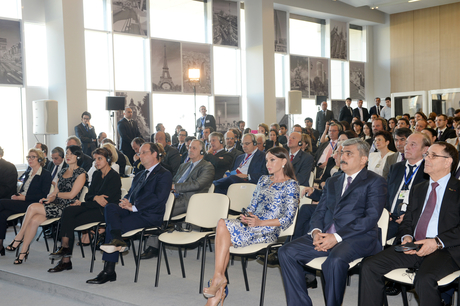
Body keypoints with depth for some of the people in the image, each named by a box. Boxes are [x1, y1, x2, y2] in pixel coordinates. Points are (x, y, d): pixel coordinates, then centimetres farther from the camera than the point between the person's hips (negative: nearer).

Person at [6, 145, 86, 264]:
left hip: (68, 207, -6)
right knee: (34, 220, -23)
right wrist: (48, 198, -4)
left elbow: (71, 195, -11)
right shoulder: (63, 172, 20)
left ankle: (19, 237, -7)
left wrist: (55, 194, 0)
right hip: (56, 205, 6)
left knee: (32, 207, -22)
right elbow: (55, 192, 17)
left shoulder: (81, 173, -4)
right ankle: (23, 251, -14)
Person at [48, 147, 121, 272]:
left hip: (105, 211, -7)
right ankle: (64, 247, -28)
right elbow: (88, 195, 12)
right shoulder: (96, 174, 15)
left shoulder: (114, 177, -10)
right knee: (67, 211, -21)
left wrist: (82, 204, -11)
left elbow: (105, 202, -15)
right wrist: (95, 198, -12)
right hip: (94, 207, 7)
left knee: (71, 221, -22)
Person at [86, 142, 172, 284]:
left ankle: (109, 271, -14)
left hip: (149, 216, -7)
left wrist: (134, 207, -17)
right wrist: (125, 202, -2)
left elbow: (159, 198, -14)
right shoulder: (139, 176, 28)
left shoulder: (164, 175, 0)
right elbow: (130, 194, 23)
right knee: (110, 207, -22)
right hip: (134, 211, 7)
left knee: (111, 227, -21)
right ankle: (117, 240, -35)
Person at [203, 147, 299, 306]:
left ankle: (218, 278, -20)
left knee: (223, 224, -25)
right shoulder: (263, 180, 21)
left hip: (268, 231, -6)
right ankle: (218, 290, -25)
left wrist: (260, 222, -17)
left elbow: (288, 219, -8)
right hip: (252, 224, 6)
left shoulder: (291, 185, -2)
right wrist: (246, 216, -3)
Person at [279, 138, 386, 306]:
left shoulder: (375, 182, 2)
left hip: (358, 237, -6)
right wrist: (316, 231, -6)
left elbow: (371, 218, -9)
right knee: (286, 252, -13)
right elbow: (319, 211, 18)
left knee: (335, 259, -37)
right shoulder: (332, 182, 23)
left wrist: (337, 237, -17)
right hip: (326, 236, 6)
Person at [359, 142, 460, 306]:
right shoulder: (417, 189, 23)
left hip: (445, 250, -5)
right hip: (413, 247, 6)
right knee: (369, 266, -14)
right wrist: (406, 236, -1)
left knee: (424, 279, -36)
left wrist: (438, 242, -19)